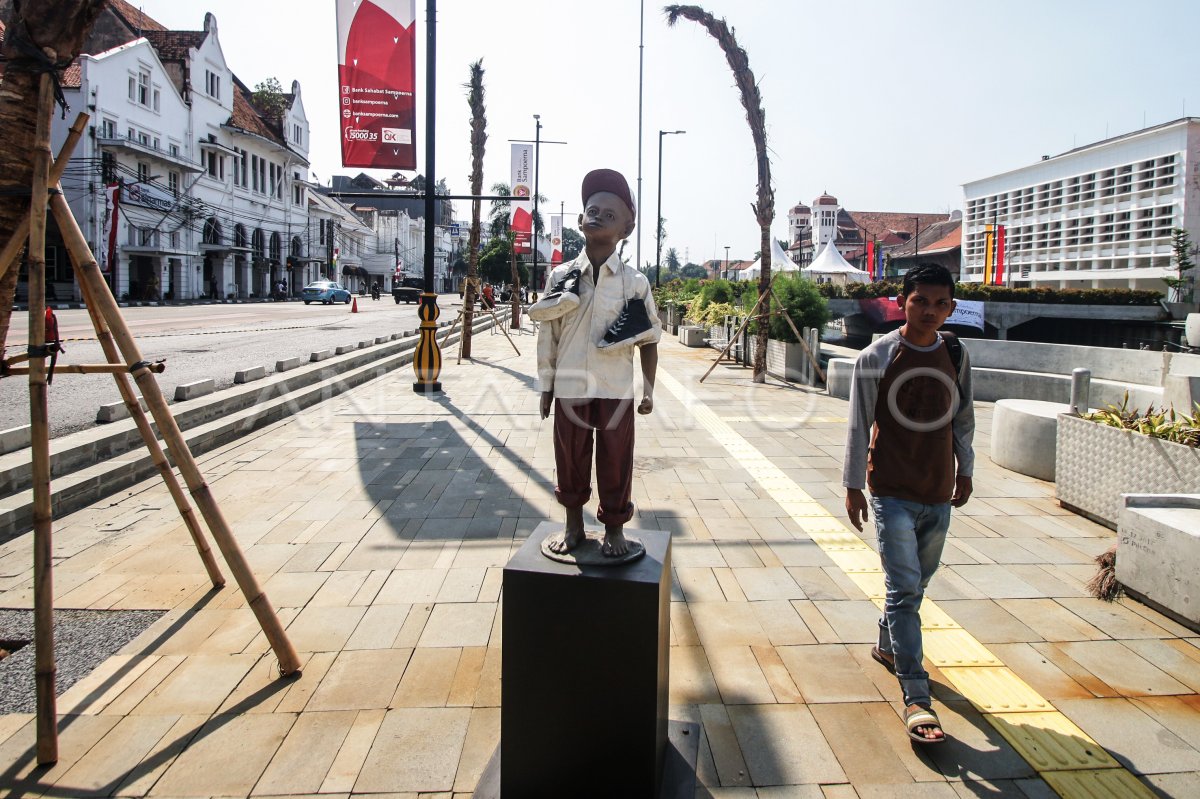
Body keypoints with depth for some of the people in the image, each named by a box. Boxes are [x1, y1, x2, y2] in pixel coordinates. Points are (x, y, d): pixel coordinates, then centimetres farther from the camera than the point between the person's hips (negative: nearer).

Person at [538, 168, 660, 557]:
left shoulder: (634, 281, -3)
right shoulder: (560, 276, 0)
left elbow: (648, 339, 2)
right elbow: (547, 336, 4)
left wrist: (649, 390, 1)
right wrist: (546, 387, 5)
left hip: (616, 391, -1)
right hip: (570, 388, 1)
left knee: (615, 463, 8)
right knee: (570, 460, 13)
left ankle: (614, 529, 26)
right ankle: (574, 525, 31)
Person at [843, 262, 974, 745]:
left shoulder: (955, 356, 4)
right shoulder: (876, 358, -8)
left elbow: (963, 418, 16)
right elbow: (859, 425, -4)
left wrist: (965, 470, 19)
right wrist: (853, 485, -3)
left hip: (939, 493, 5)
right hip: (893, 492, -5)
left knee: (916, 584, 17)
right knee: (904, 589, -8)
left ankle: (887, 646, 42)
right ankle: (916, 698, -6)